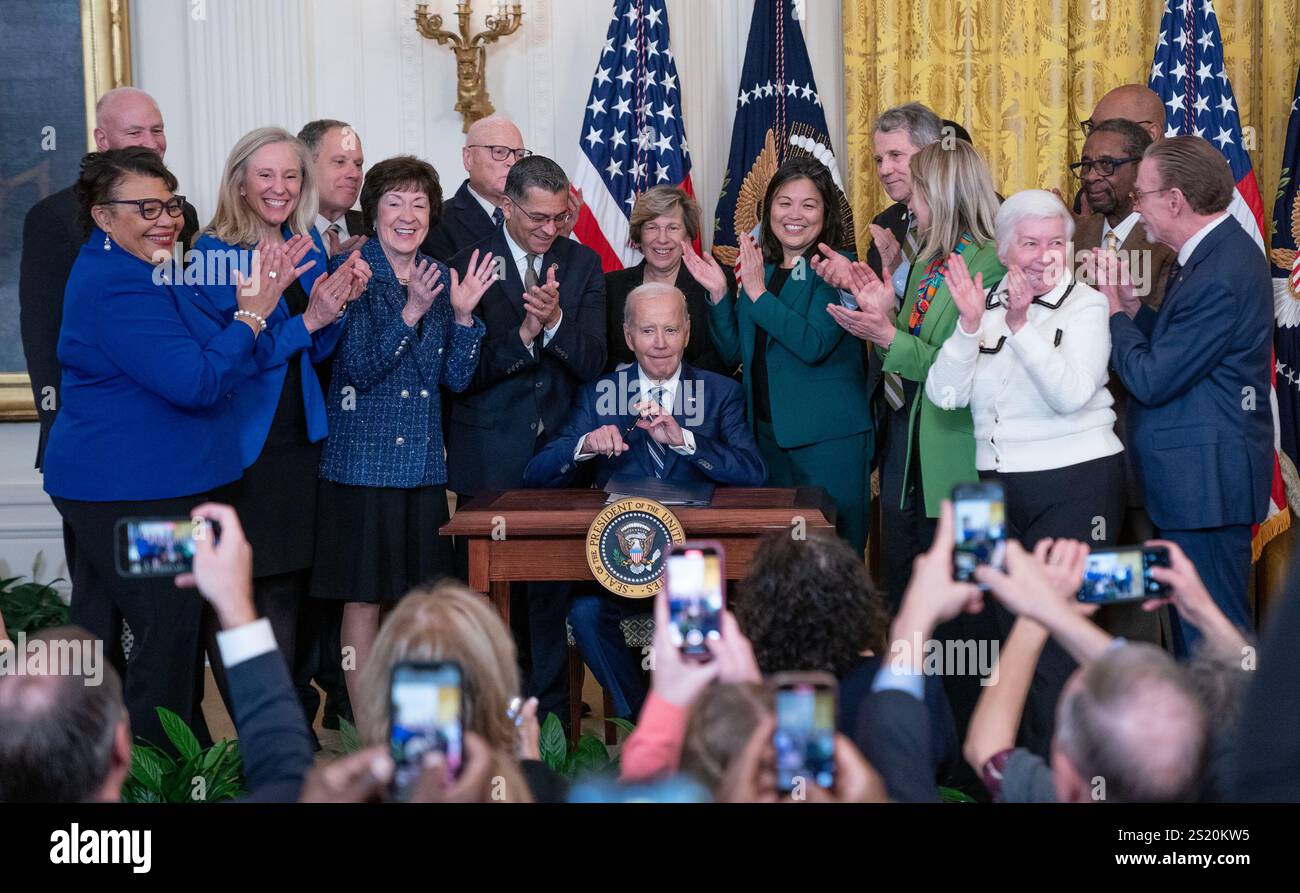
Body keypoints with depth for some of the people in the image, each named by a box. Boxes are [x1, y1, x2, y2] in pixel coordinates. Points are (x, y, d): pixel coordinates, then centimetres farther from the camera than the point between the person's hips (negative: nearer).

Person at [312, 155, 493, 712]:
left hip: (423, 462, 5)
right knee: (365, 599, 0)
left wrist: (463, 314, -8)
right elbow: (358, 369, -15)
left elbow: (456, 378, 7)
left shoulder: (439, 279, 9)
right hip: (363, 459, -5)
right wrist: (410, 312, -24)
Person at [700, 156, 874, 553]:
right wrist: (719, 294, 0)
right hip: (767, 430, 7)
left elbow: (814, 344, -22)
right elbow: (733, 353, 13)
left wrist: (758, 293, -18)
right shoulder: (758, 268, 11)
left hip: (827, 436, -6)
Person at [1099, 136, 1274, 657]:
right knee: (1188, 626, 18)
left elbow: (1151, 380, -21)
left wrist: (1112, 309, -7)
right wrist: (1130, 306, 2)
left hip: (1207, 484, -11)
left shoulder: (1222, 275, -23)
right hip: (1197, 479, 11)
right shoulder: (1216, 252, 10)